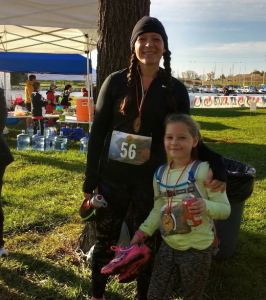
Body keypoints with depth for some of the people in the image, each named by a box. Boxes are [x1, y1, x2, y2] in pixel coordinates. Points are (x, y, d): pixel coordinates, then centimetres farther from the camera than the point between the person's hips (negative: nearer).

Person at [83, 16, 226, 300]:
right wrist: (90, 178, -3)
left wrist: (215, 163, -19)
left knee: (145, 244, 17)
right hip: (112, 177, 0)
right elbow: (98, 131, -3)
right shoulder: (116, 81, -5)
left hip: (151, 180, 1)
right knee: (105, 241, 14)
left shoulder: (175, 89, -3)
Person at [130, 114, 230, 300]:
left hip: (197, 249, -4)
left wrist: (206, 206, -33)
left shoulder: (204, 170, -17)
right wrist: (142, 232, 3)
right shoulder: (160, 173, 0)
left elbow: (225, 208, -14)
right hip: (168, 246, 5)